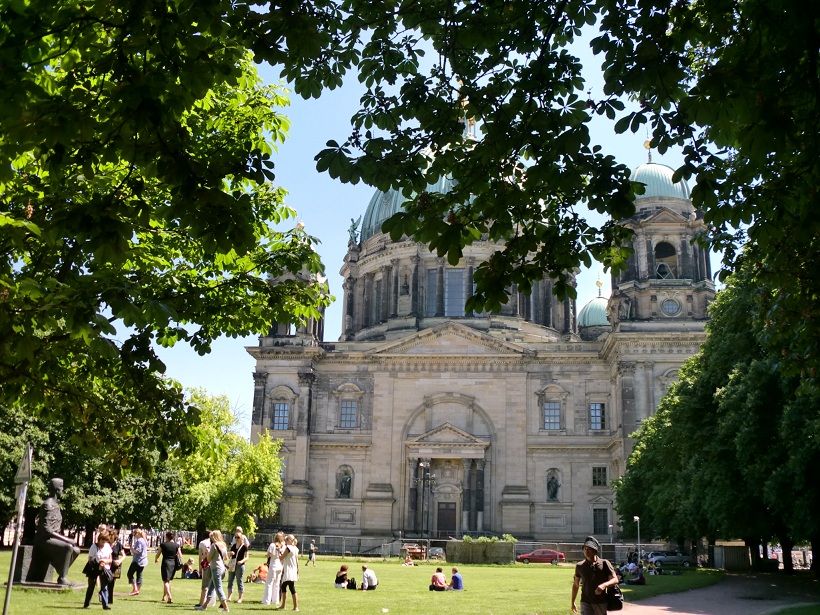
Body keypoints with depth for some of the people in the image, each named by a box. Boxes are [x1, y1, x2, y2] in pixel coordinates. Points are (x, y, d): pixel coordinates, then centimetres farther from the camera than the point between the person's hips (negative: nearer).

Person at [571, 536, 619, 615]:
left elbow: (615, 579, -10)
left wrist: (604, 585, -30)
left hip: (601, 602, 0)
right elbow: (576, 585, 12)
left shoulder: (604, 564, -4)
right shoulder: (580, 566, 2)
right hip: (586, 602, 0)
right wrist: (573, 602, 15)